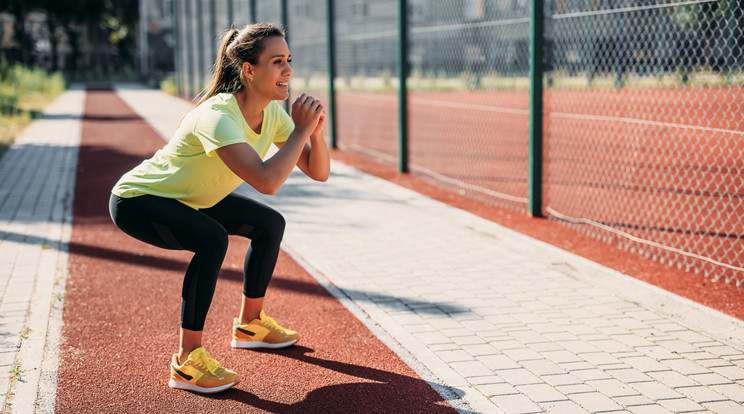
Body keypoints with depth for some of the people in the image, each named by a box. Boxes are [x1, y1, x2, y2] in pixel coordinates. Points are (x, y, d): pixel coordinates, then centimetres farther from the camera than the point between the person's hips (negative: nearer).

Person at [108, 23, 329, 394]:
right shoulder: (217, 117, -35)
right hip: (136, 200, -9)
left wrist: (315, 132, -25)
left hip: (186, 199, 9)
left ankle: (249, 324, 28)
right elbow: (266, 180, -48)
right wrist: (300, 130, -36)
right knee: (213, 239, -33)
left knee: (270, 224, 10)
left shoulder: (272, 113, -9)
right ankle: (186, 362, -22)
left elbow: (319, 172, -6)